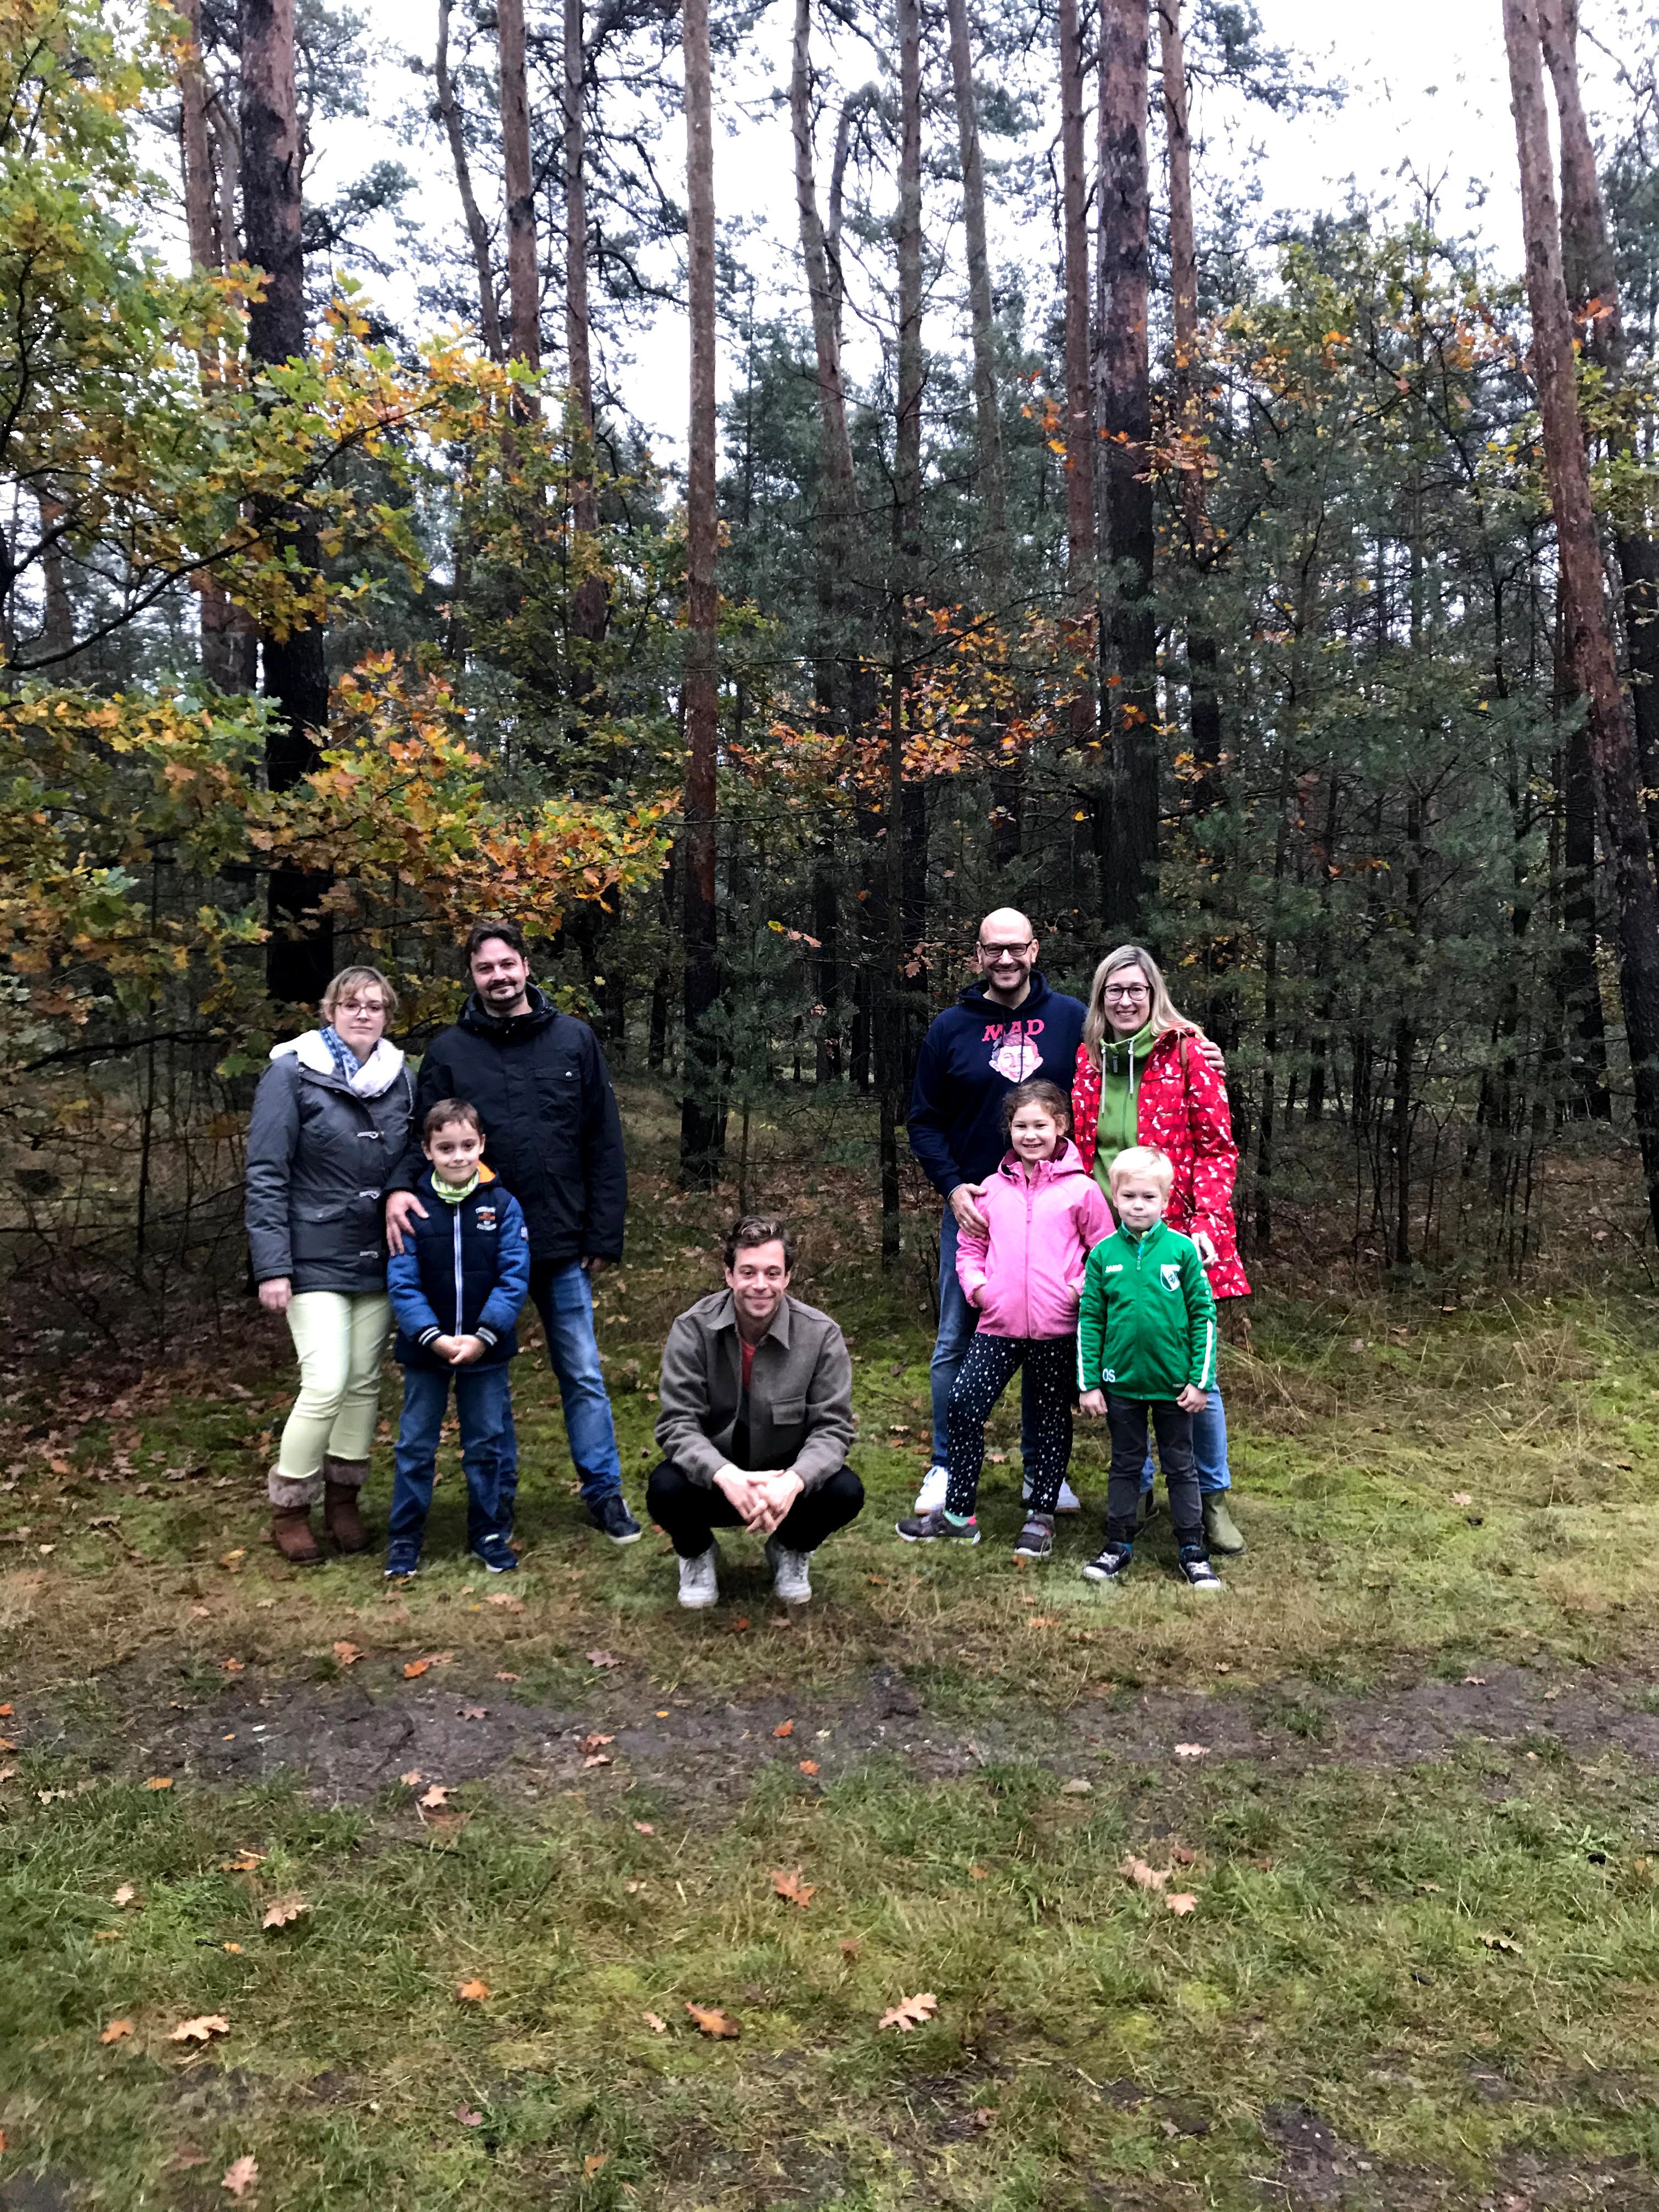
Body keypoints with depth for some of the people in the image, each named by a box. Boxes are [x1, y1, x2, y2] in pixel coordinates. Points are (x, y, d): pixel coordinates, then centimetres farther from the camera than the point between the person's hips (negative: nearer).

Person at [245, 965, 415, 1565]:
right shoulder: (293, 1074, -7)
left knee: (366, 1382, 9)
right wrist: (272, 1266, -14)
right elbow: (265, 1177, -9)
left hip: (378, 1260, 5)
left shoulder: (400, 1078, 8)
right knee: (327, 1384, -11)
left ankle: (344, 1500, 25)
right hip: (315, 1260, -5)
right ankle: (288, 1510, 8)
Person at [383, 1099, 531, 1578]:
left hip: (486, 1351, 0)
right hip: (425, 1348, 0)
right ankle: (404, 1538, 21)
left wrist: (483, 1336, -18)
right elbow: (402, 1282, -8)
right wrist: (433, 1337, -19)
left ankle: (488, 1532, 26)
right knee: (416, 1445, 9)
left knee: (486, 1443, 11)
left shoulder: (503, 1205, -6)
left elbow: (514, 1278, -9)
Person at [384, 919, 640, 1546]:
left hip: (562, 1245, 0)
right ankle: (497, 1500, 25)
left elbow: (604, 1144, 1)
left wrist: (604, 1235, -3)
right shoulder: (449, 1051, 2)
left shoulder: (573, 1040, 1)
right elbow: (423, 1136, 2)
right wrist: (400, 1186, -21)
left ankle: (604, 1491, 20)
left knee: (583, 1374, 7)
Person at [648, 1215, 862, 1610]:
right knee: (665, 1491, -32)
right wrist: (726, 1476, -38)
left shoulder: (822, 1335, -15)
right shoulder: (693, 1330, -16)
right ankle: (698, 1554, 8)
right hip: (714, 1477, -1)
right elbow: (677, 1424, -18)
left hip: (786, 1478, 1)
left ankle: (790, 1551, 10)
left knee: (846, 1492, -27)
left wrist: (794, 1481, -35)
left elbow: (833, 1426, -14)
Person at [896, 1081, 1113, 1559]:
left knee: (1051, 1417, 10)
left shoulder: (1080, 1189, -1)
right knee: (963, 1403, -4)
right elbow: (970, 1244, 16)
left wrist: (1080, 1290, -10)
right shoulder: (993, 1189, 7)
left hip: (1056, 1327, -2)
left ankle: (1041, 1517, 25)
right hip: (999, 1322, 3)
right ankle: (958, 1514, 10)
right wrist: (975, 1284, 0)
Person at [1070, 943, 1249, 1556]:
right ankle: (1137, 1488, 27)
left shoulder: (1187, 1053, -3)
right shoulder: (1088, 1059, 9)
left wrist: (1207, 1223, -15)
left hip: (1176, 1237, -3)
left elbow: (1217, 1147, -4)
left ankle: (1211, 1497, 20)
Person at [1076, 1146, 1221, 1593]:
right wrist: (1088, 1384, -2)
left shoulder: (1183, 1249, -7)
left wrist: (1200, 1380, -6)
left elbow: (1204, 1316, -4)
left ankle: (1192, 1550, 21)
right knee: (1125, 1465, 14)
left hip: (1174, 1384, -1)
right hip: (1121, 1383, 1)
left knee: (1181, 1466, 11)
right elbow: (1089, 1321, 0)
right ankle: (1118, 1547, 25)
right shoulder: (1103, 1254, -4)